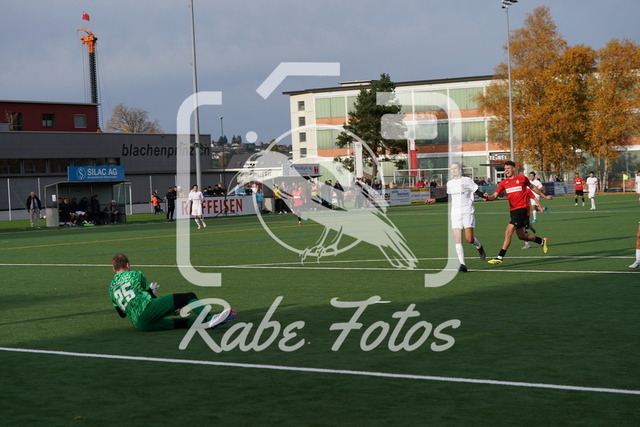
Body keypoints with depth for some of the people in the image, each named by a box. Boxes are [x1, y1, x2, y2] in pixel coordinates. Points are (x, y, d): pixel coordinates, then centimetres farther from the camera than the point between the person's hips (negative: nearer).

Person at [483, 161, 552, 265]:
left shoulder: (522, 178, 0)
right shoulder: (503, 183, 7)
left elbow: (532, 187, 17)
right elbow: (495, 195, -3)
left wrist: (544, 196, 26)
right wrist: (488, 197, -26)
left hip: (522, 208, -6)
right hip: (513, 210, 6)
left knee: (508, 231, -17)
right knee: (521, 236, 14)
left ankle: (500, 257, -15)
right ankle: (542, 241, 40)